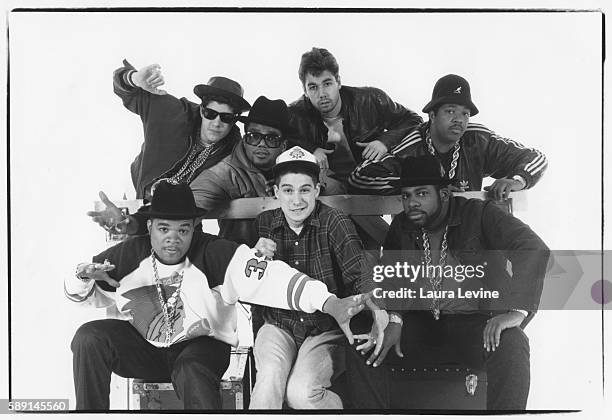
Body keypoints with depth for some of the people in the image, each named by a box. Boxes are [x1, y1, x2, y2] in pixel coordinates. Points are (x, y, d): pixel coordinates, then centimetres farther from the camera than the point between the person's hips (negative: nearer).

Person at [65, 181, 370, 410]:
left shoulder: (214, 255, -19)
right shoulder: (130, 255, -8)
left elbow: (271, 277, -33)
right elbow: (85, 294, 7)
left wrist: (330, 304, -47)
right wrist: (85, 277, -21)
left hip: (201, 345, -3)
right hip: (142, 346, 4)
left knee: (192, 374, -37)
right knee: (90, 338, -18)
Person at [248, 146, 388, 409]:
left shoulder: (334, 222, -8)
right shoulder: (264, 224, 1)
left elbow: (359, 273, -24)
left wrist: (376, 314, -45)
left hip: (326, 331, -2)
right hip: (278, 326, 2)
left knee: (301, 393, -25)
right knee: (271, 377, -29)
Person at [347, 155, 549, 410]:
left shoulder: (478, 214, -7)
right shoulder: (401, 226, 10)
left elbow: (535, 249, -19)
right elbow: (388, 278, 9)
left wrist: (517, 311, -32)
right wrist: (393, 319, -14)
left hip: (475, 323, -4)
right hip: (420, 326, 4)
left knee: (510, 346, -35)